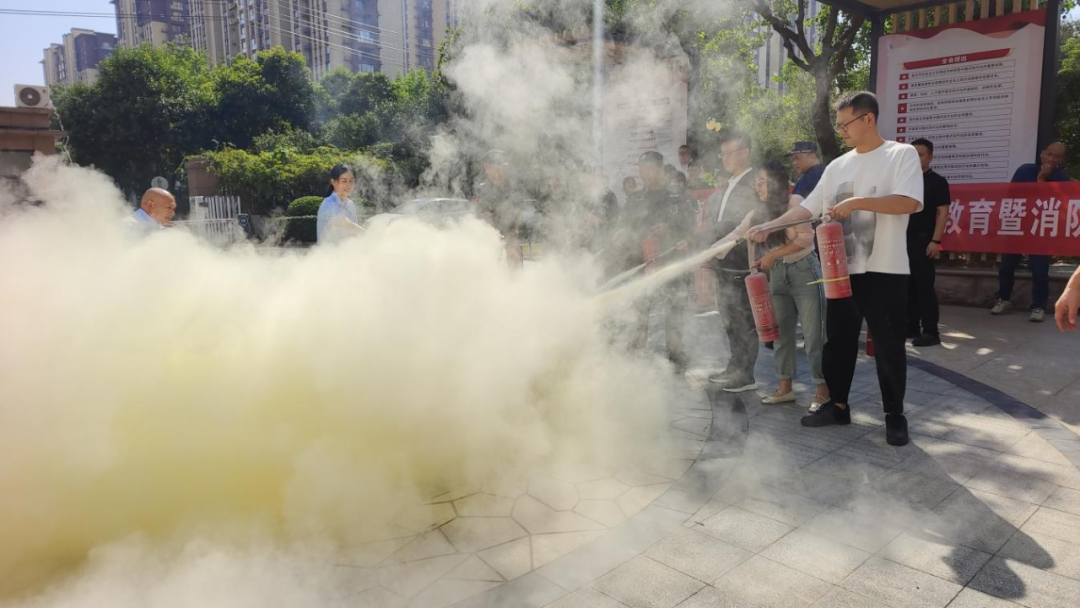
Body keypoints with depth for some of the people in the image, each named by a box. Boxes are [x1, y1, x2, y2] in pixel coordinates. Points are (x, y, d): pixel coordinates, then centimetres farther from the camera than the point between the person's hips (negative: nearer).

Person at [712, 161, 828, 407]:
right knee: (781, 333, 10)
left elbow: (806, 237, -15)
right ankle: (785, 387, 19)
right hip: (777, 274, 7)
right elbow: (734, 236, 5)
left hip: (804, 271, -7)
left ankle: (824, 389, 4)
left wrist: (772, 255, -17)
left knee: (813, 334, -4)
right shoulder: (758, 213, 9)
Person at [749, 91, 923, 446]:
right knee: (837, 342, 12)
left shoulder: (902, 154, -4)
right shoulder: (838, 166, 12)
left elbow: (910, 202, -17)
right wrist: (768, 227, 2)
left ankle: (895, 416, 16)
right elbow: (808, 208, 12)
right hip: (842, 270, 6)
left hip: (884, 271, -6)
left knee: (889, 347, 2)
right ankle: (838, 405, 26)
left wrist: (857, 202, -23)